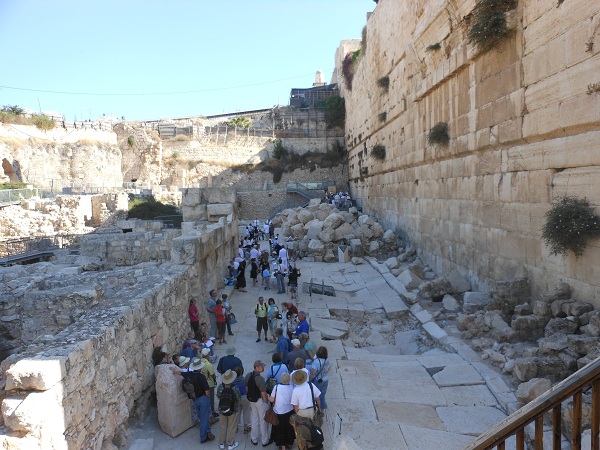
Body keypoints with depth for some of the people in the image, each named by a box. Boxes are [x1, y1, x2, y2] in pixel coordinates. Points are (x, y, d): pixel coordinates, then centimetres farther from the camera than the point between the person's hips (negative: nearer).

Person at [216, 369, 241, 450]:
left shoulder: (220, 387, -17)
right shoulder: (235, 388, -25)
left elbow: (218, 398, 0)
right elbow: (239, 401, -14)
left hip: (222, 410, 3)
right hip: (233, 410, -3)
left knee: (222, 427, 19)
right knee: (231, 428, 14)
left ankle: (221, 443, 32)